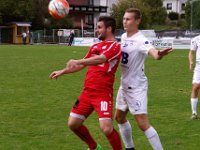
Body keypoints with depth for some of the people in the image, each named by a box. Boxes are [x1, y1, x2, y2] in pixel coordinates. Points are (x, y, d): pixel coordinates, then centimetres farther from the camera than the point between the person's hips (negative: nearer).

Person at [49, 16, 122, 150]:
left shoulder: (115, 46, -8)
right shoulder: (95, 47, 16)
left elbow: (100, 59, -28)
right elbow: (82, 65, 29)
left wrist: (77, 62, -39)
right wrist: (62, 72, 28)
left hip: (103, 94, -8)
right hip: (87, 92, 8)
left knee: (106, 128, -20)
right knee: (73, 124, 9)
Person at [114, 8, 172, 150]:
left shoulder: (141, 40, -23)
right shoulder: (124, 36, 3)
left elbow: (153, 52, -45)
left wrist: (159, 54, -66)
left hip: (136, 86, -9)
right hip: (124, 85, 9)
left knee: (143, 123, -13)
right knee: (120, 117, 20)